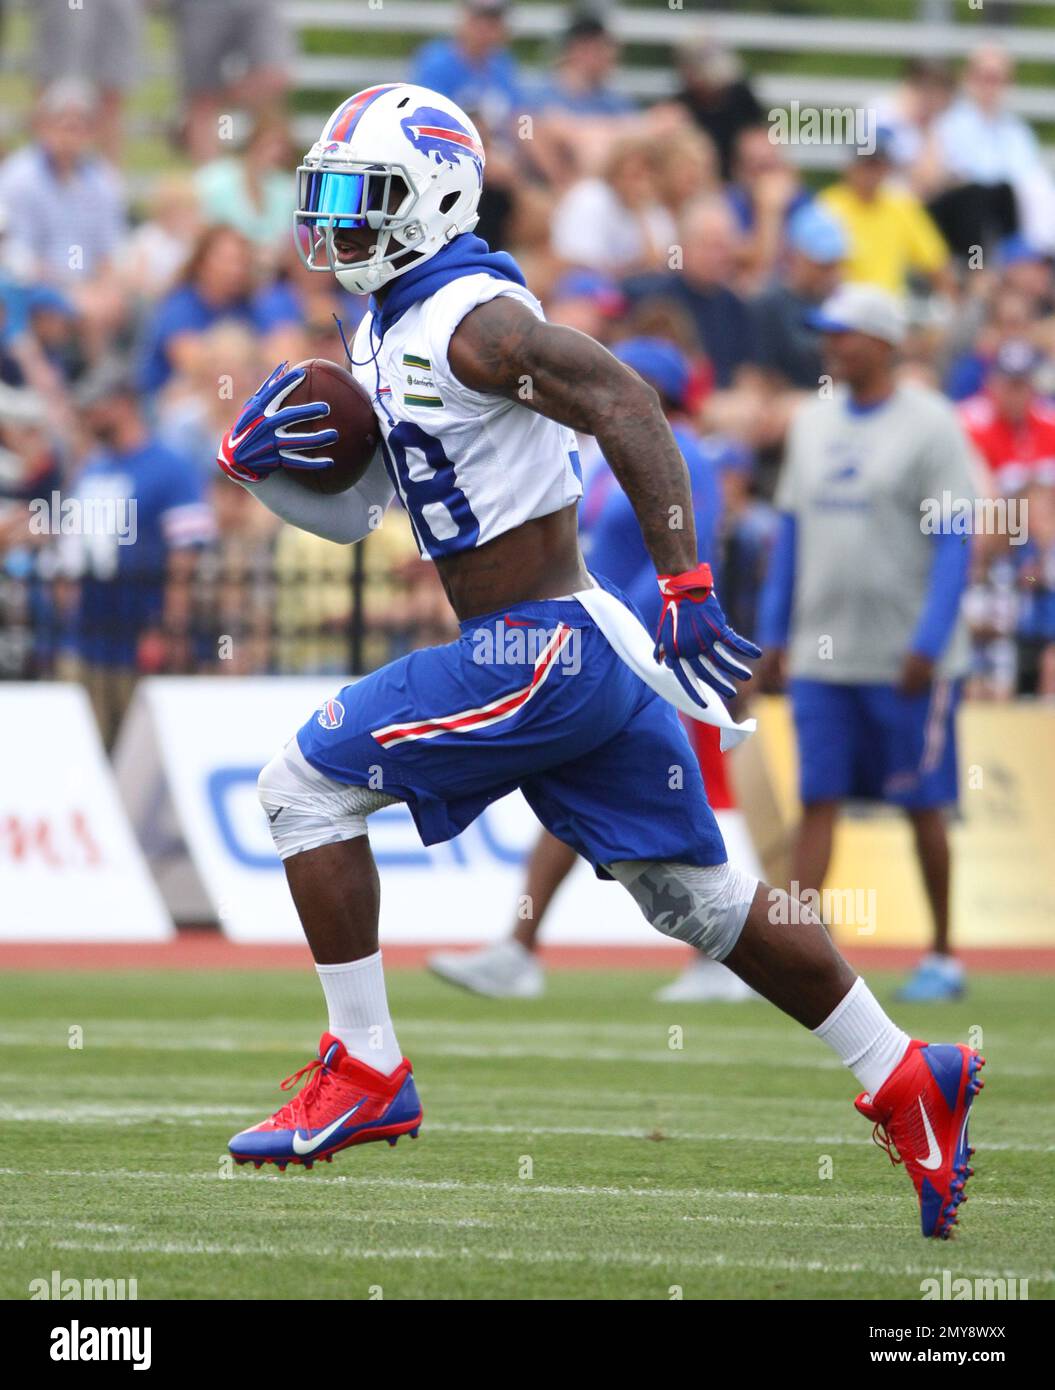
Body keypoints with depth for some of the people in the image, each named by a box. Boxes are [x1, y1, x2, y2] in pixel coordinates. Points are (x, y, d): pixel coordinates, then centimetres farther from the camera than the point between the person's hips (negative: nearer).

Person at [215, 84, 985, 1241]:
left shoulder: (468, 321, -15)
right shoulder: (382, 335, 15)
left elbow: (626, 406, -22)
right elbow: (349, 512, 21)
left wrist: (686, 590, -26)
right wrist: (257, 459, 1)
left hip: (541, 654, -10)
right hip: (585, 657, 10)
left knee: (307, 785, -4)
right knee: (695, 896, 14)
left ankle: (365, 1074, 0)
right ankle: (908, 1082, 19)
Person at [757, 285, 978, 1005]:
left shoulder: (930, 425, -7)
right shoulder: (813, 423, 11)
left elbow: (956, 542, -10)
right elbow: (791, 531, 17)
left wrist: (927, 646, -17)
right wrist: (775, 634, 12)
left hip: (906, 661, -5)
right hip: (822, 654, 5)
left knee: (924, 806, 2)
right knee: (817, 802, 0)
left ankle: (943, 956, 13)